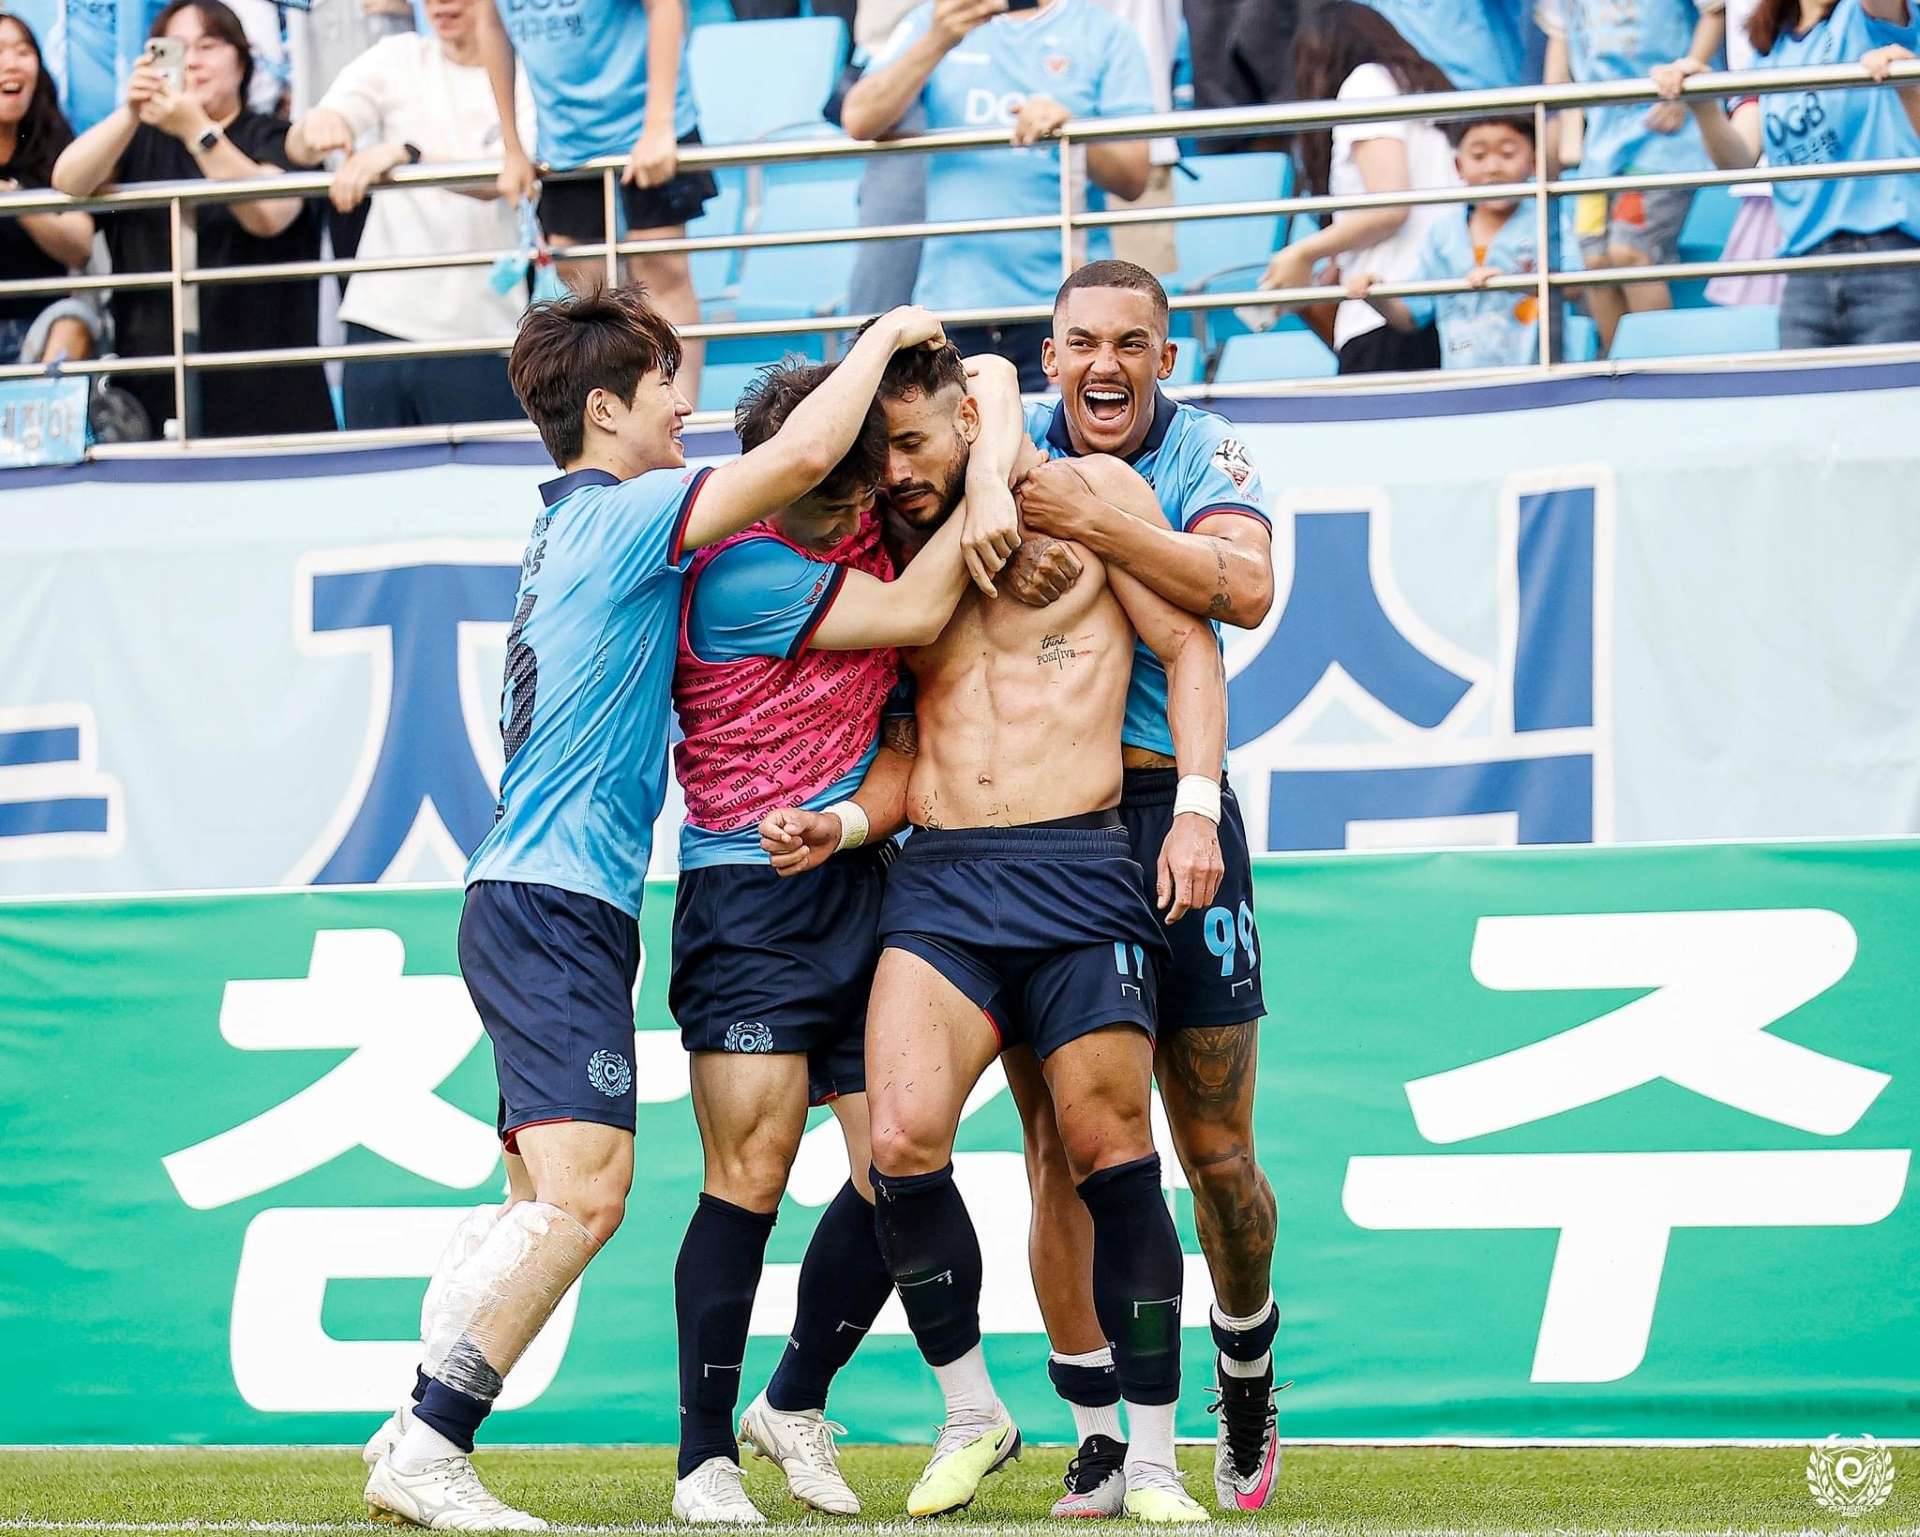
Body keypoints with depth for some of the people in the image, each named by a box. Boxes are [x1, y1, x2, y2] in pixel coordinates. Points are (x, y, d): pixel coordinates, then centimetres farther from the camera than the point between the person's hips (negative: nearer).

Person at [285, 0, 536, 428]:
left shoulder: (529, 77, -1)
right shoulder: (398, 57, 9)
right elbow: (299, 150, 0)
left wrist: (403, 153, -33)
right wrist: (316, 128, -25)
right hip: (380, 323, 3)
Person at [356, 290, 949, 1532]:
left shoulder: (577, 528, 20)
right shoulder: (620, 513, -9)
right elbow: (801, 457, -18)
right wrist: (883, 337, -3)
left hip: (529, 902, 10)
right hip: (558, 904, -10)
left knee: (547, 1203, 11)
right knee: (583, 1193, -17)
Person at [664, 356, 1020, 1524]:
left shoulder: (871, 514, 5)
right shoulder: (738, 569, -15)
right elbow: (916, 615, -17)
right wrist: (986, 484, -12)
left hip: (860, 889, 7)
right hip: (748, 900, -7)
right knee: (752, 1174, -13)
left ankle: (796, 1405, 23)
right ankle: (706, 1458, -4)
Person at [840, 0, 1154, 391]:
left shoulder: (1104, 33, 6)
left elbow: (1132, 178, 0)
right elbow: (859, 122, -3)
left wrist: (1071, 130, -20)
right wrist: (938, 42, -16)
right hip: (950, 306, 2)